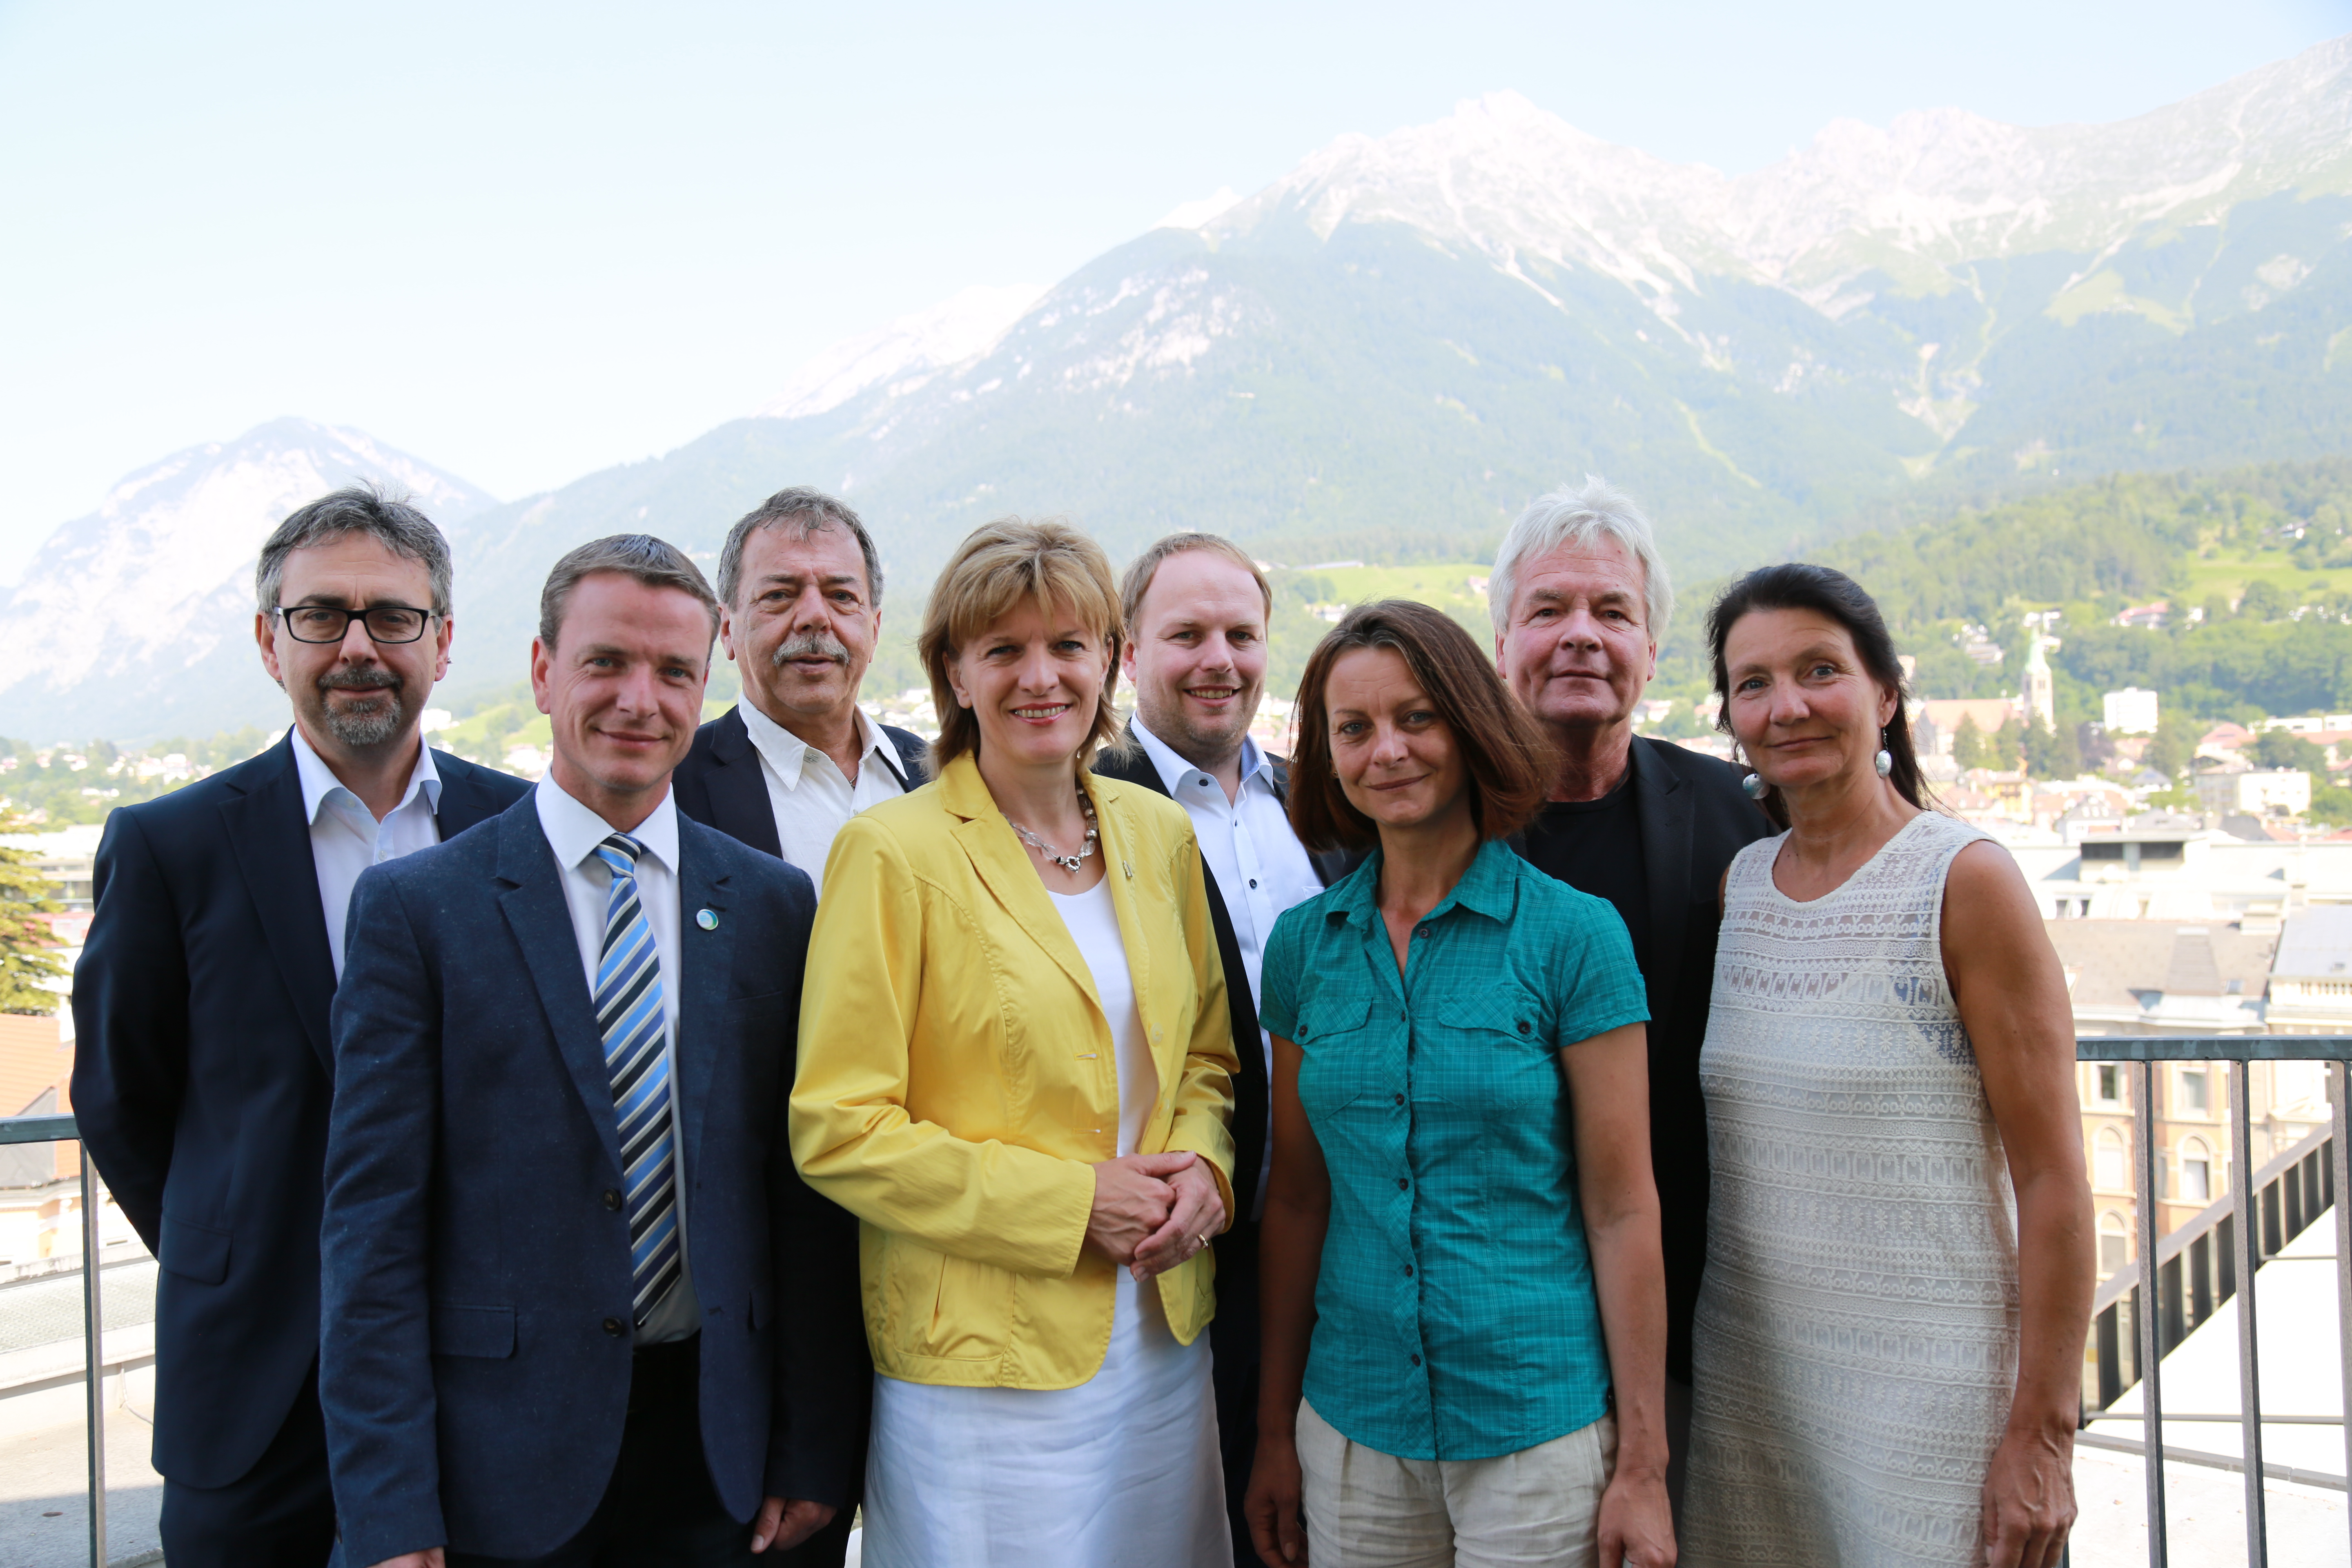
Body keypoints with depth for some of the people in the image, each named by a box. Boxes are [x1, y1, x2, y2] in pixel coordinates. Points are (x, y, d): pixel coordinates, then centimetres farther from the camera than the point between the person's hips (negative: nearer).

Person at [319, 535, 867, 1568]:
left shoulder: (773, 903, 3)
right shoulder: (416, 908, -5)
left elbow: (808, 1197, 4)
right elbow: (373, 1227, -7)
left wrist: (812, 1451, 2)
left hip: (715, 1444, 3)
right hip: (500, 1468, -2)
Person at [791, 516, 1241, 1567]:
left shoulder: (1158, 834, 7)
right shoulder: (893, 852, -11)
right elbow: (835, 1133, -13)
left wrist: (1201, 1164, -4)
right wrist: (1069, 1203, -16)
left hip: (1165, 1342, 5)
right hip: (984, 1362, -5)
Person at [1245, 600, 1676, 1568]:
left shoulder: (1573, 934, -8)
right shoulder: (1304, 943, 2)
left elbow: (1622, 1209, -7)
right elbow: (1296, 1197, 7)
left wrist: (1642, 1466, -8)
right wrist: (1275, 1430, 8)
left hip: (1540, 1427, -3)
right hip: (1352, 1431, 3)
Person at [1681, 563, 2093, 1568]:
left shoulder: (1966, 882, -10)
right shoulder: (1735, 883, 5)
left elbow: (2052, 1179, -11)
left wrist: (2042, 1434, -13)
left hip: (1923, 1380, -5)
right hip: (1741, 1369, 5)